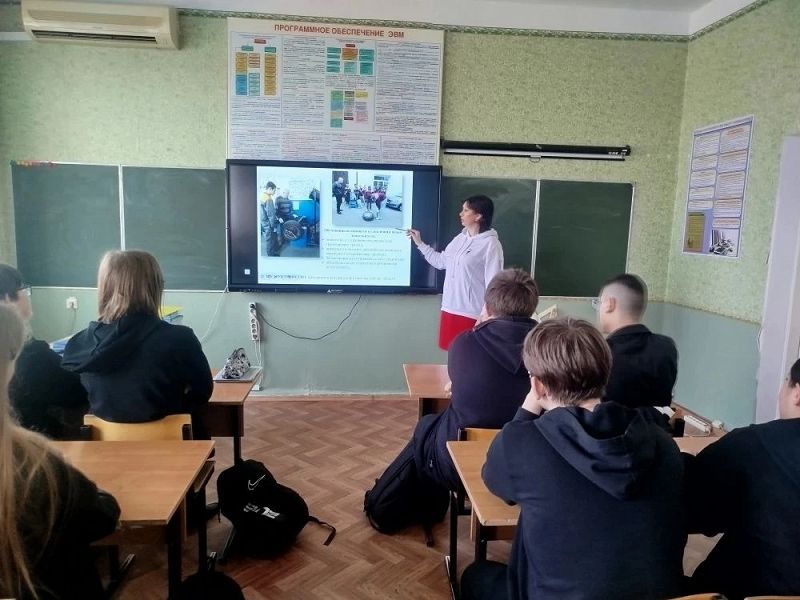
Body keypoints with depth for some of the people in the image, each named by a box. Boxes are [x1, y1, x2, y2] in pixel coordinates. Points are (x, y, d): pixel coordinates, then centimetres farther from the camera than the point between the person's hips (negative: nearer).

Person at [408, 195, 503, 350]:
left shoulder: (490, 244, -13)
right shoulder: (460, 238, 11)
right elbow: (441, 262, 23)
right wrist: (420, 243, 21)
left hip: (472, 313, -7)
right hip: (450, 308, 8)